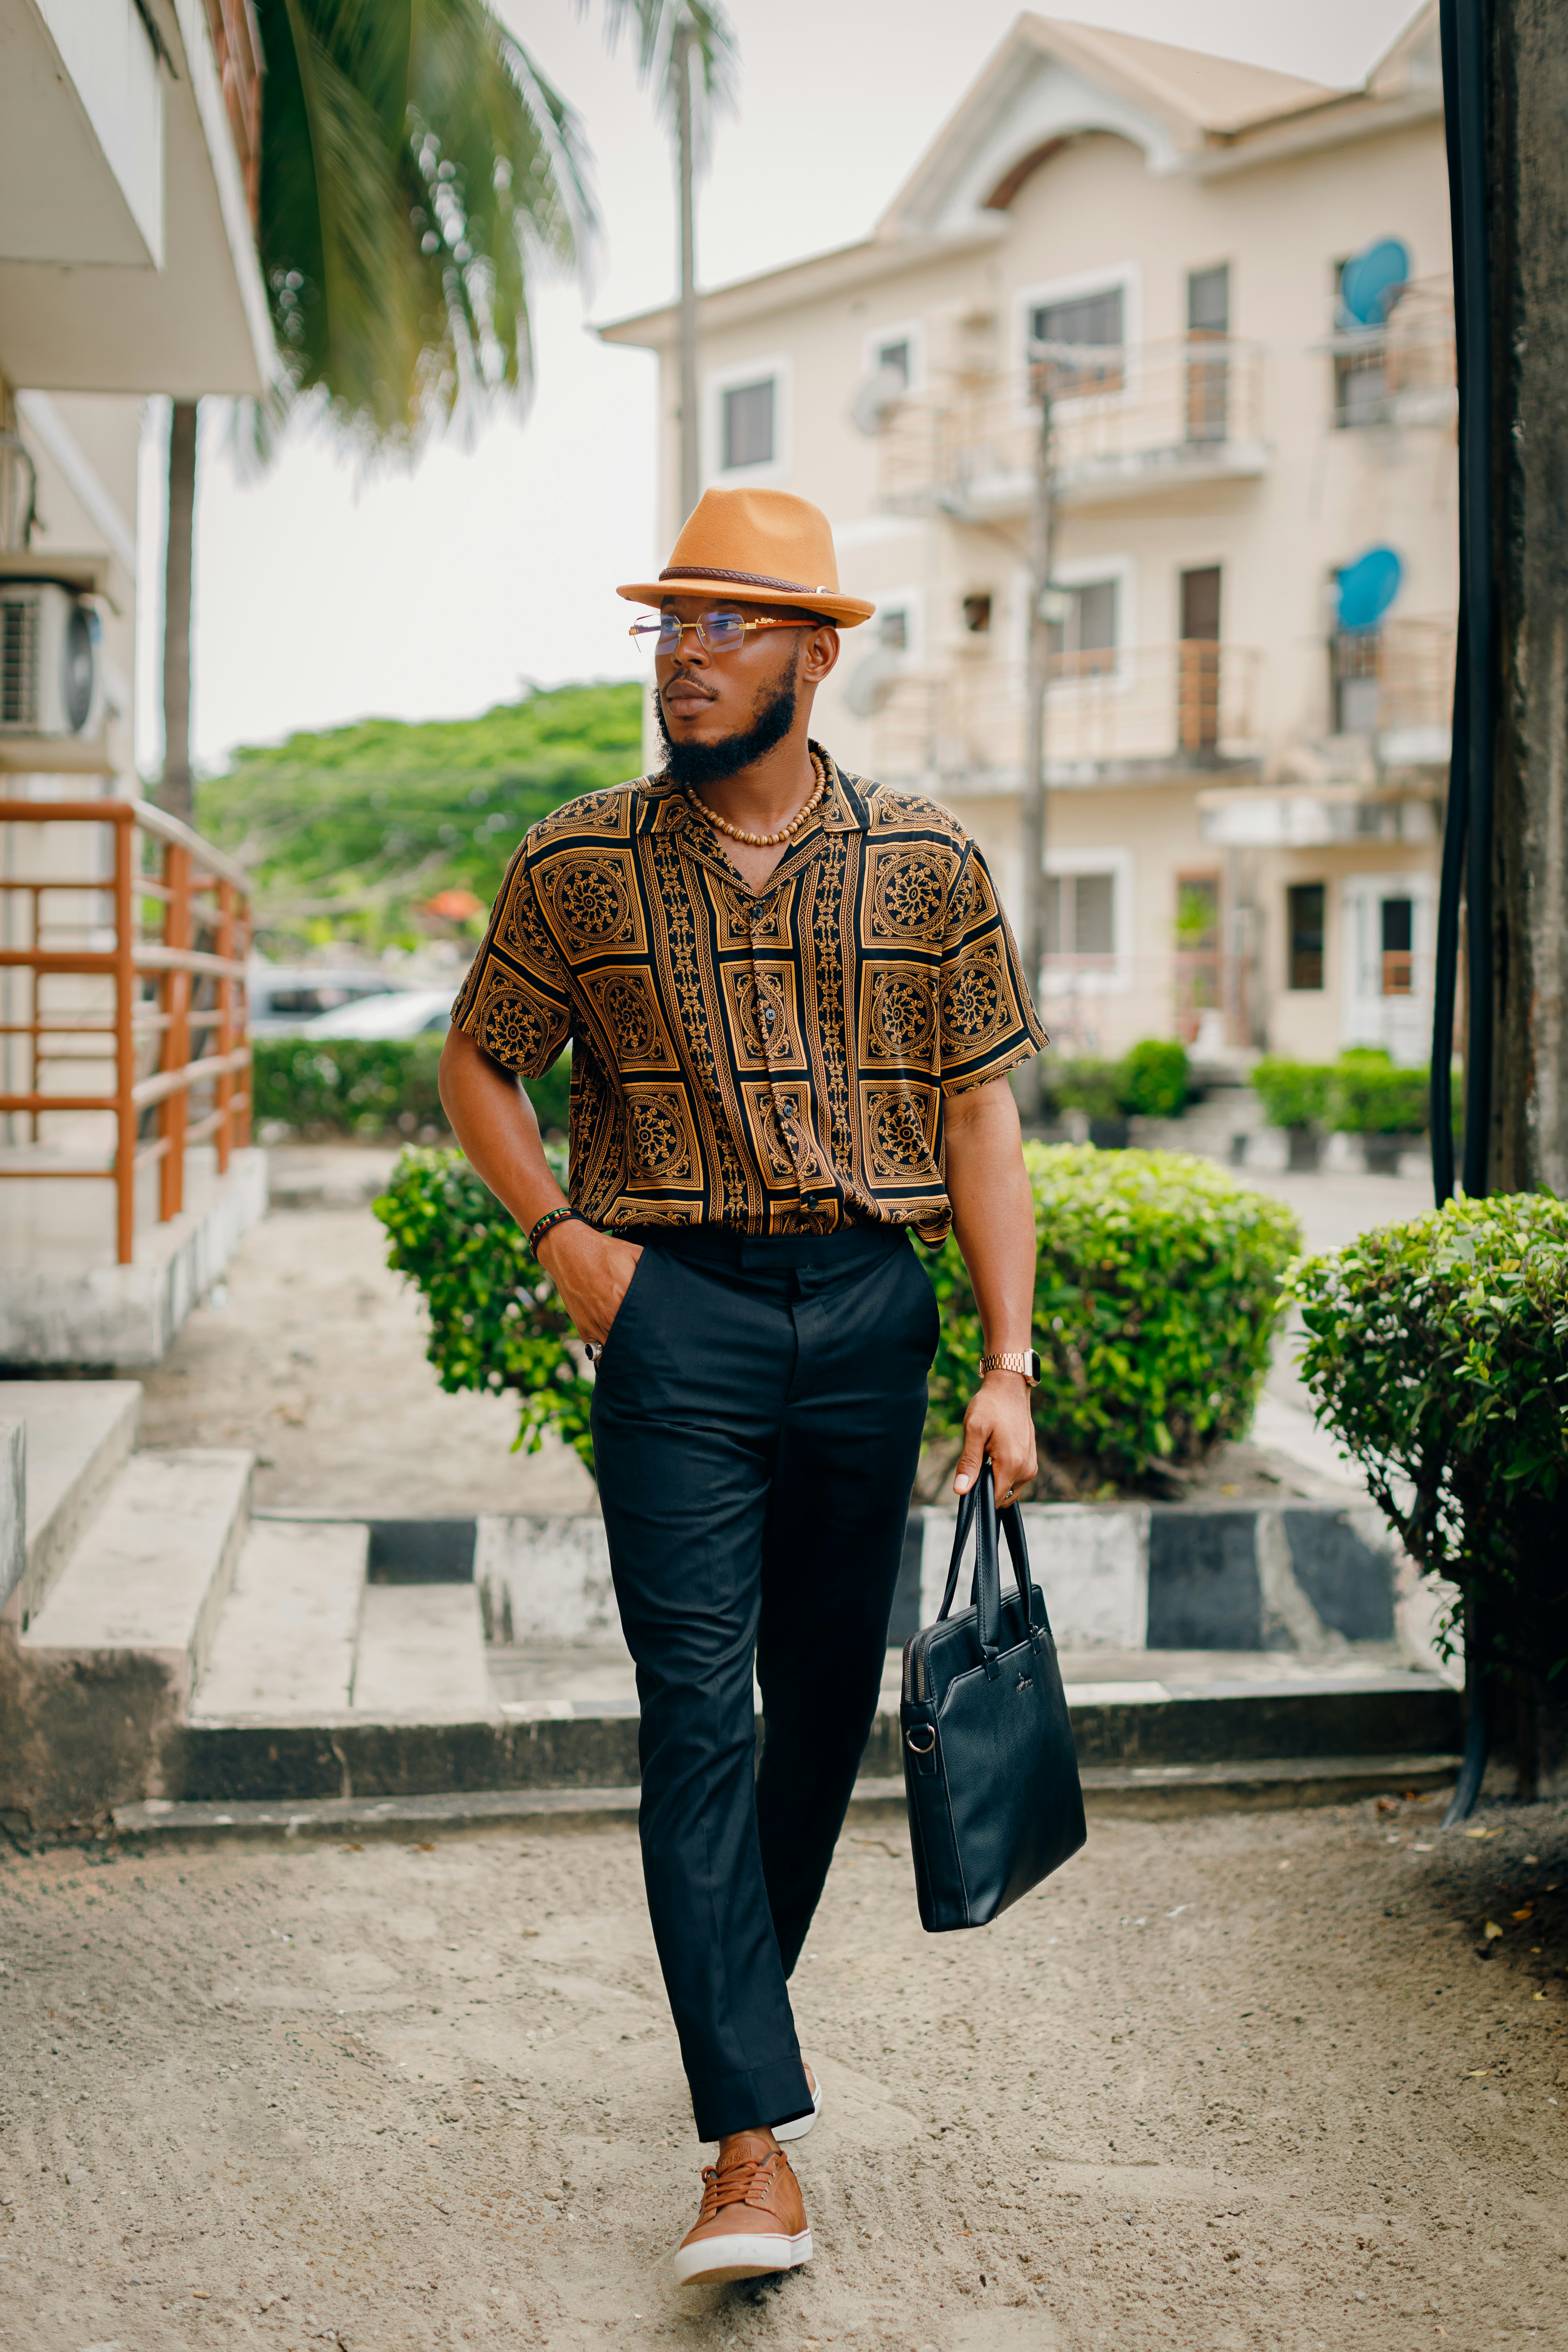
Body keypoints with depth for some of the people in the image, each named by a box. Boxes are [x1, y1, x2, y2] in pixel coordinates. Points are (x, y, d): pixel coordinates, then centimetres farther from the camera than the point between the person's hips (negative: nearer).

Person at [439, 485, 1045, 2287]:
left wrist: (1009, 1364, -2)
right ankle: (755, 2140, -7)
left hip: (870, 1308, 2)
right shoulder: (578, 865, 2)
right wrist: (562, 1233, -3)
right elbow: (477, 1068, 13)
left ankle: (743, 1994, 36)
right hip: (674, 1314, -2)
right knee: (698, 1713, -8)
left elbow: (979, 1112, 3)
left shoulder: (929, 866, 3)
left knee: (830, 1695, 12)